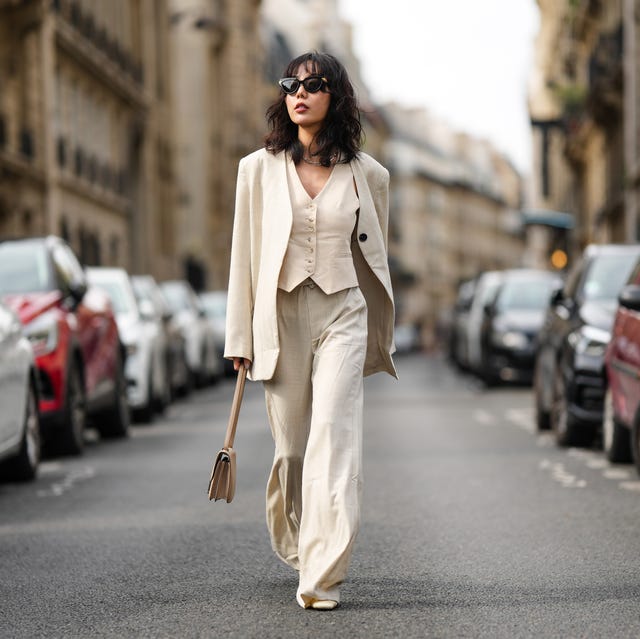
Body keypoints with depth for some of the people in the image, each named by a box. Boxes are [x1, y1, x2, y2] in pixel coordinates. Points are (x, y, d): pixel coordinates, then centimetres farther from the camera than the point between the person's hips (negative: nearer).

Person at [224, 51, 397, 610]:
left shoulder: (367, 174, 5)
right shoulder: (259, 169, 4)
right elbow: (245, 255, 6)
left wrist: (383, 337, 18)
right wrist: (240, 337, 4)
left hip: (343, 315, -1)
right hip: (281, 316, 1)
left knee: (334, 437, -13)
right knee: (292, 444, 6)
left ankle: (323, 574, -14)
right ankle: (296, 544, 31)